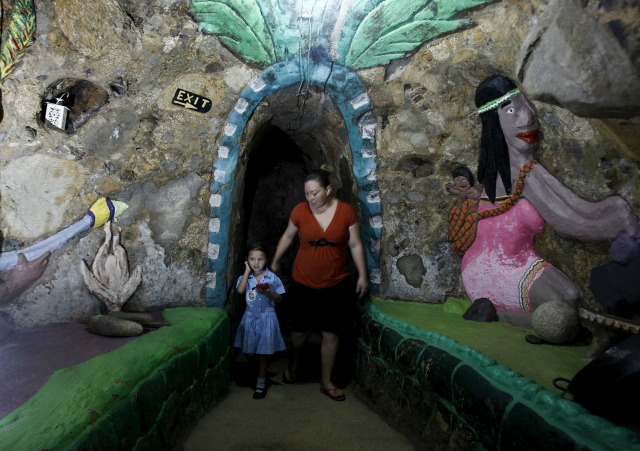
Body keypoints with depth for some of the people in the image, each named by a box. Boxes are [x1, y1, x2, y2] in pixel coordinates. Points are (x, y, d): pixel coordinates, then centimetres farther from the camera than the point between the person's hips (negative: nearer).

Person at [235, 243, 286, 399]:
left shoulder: (272, 278, -7)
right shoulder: (245, 277, -1)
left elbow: (279, 298, -2)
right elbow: (240, 290, -21)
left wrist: (268, 293, -22)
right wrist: (248, 270, -15)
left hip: (266, 318, -3)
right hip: (250, 317, 3)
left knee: (263, 353, 4)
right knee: (249, 351, 14)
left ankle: (261, 383, 17)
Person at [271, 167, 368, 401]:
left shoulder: (347, 211, -9)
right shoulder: (300, 210, -8)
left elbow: (355, 245, -1)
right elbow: (288, 236, 8)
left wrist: (362, 276, -1)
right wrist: (275, 261, 16)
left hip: (336, 284, 0)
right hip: (303, 283, 0)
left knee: (331, 333, 8)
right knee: (300, 330, 10)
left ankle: (326, 382, 26)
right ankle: (294, 361, 43)